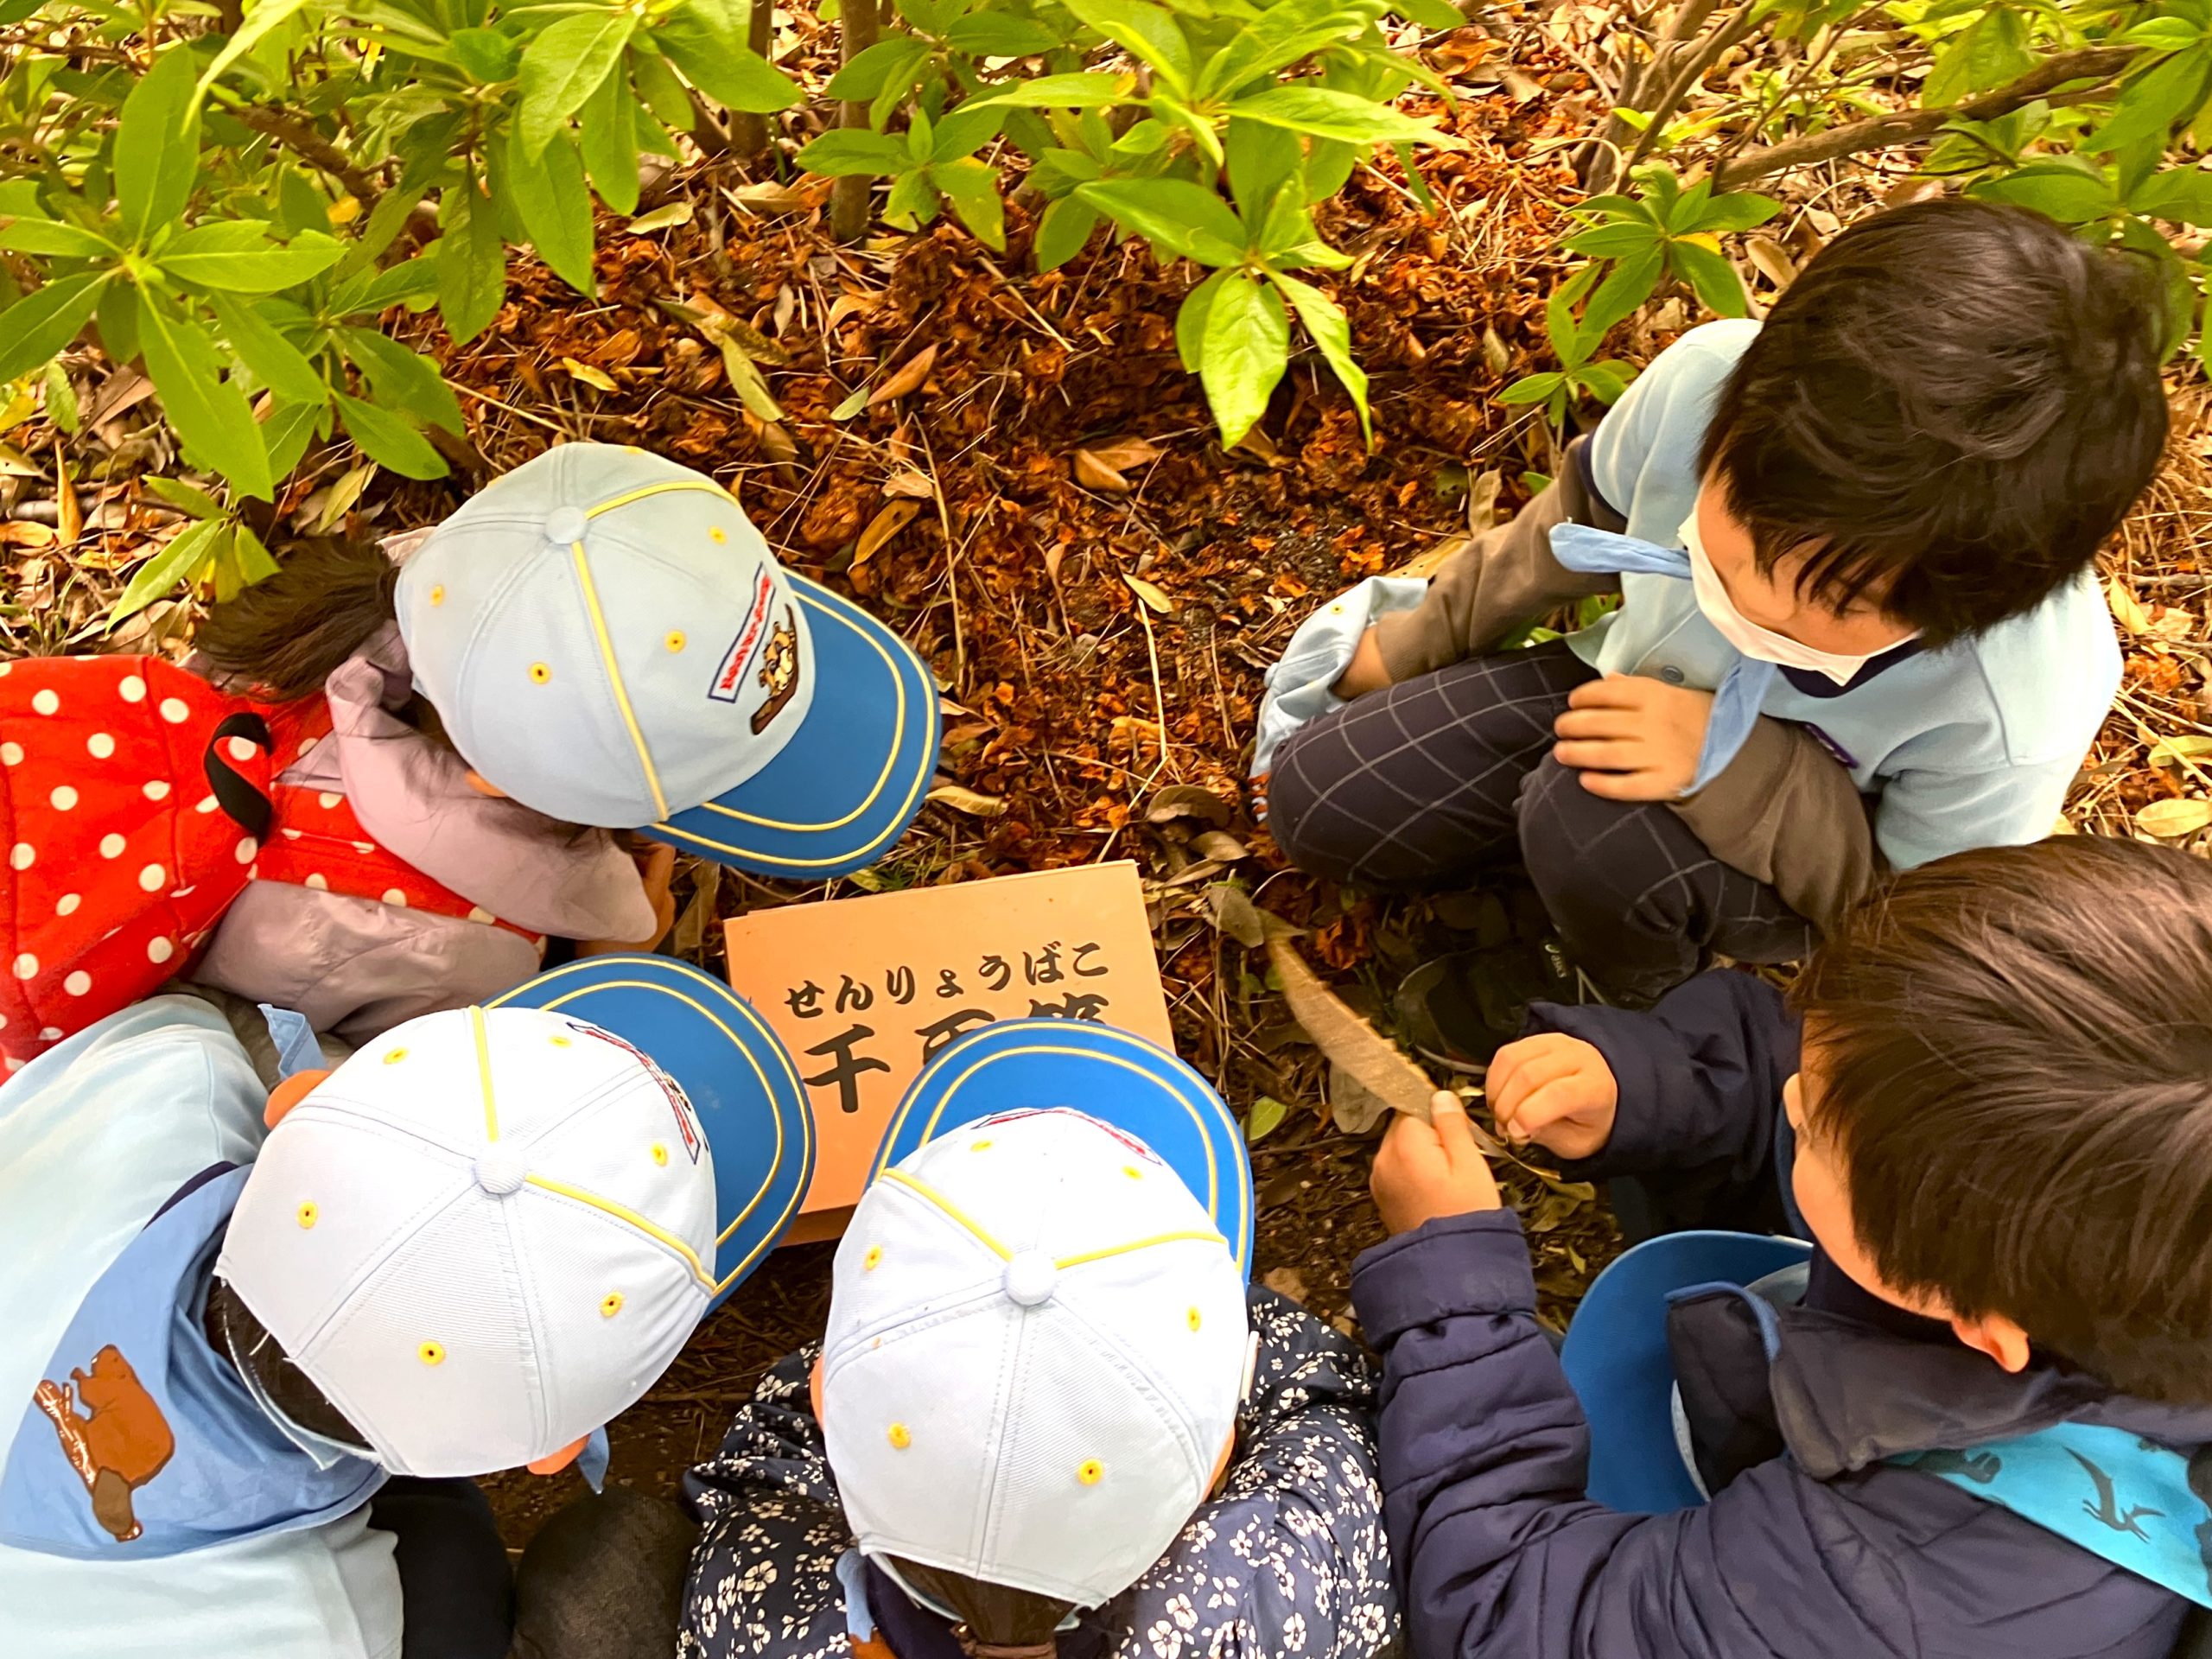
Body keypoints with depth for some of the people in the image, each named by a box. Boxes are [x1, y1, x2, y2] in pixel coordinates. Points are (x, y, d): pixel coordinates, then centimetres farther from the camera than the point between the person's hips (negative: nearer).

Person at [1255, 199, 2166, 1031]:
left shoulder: (2014, 716, -38)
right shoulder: (1703, 380, -31)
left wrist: (1733, 767, -37)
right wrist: (1416, 639, 7)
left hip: (1787, 856, -3)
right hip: (1636, 687, 3)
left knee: (1594, 822, -36)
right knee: (1314, 802, -2)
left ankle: (1641, 1009, -2)